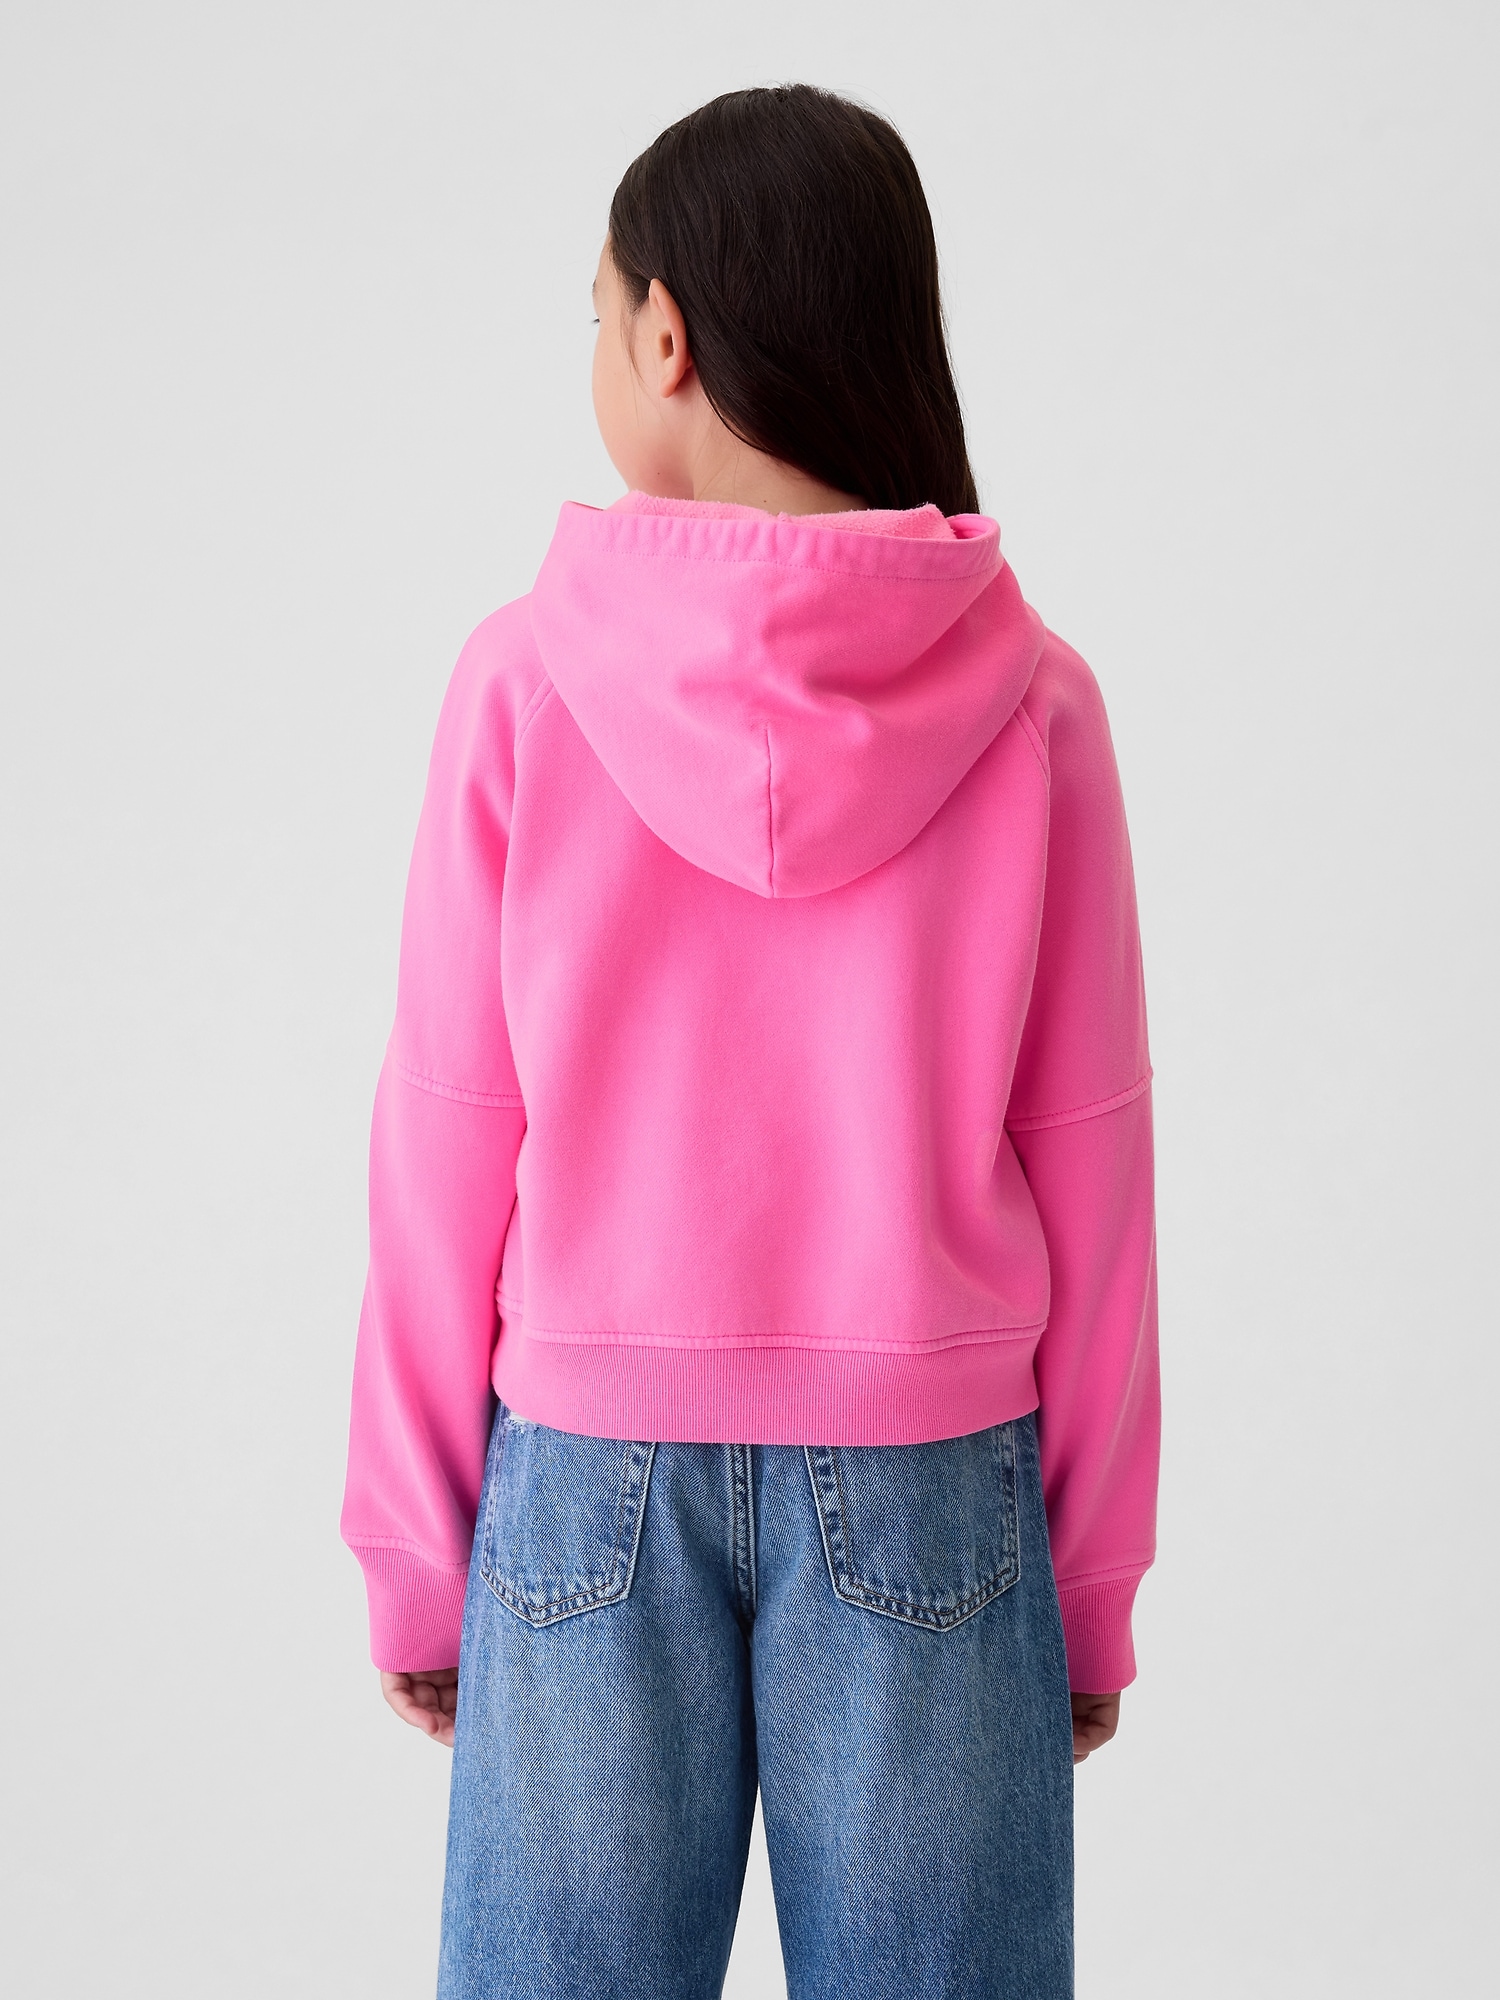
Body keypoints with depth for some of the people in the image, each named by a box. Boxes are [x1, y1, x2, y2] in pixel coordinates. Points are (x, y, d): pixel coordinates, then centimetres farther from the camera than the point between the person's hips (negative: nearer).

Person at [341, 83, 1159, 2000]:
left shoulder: (522, 687, -9)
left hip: (591, 1470, 0)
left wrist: (413, 1551, 6)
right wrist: (1094, 1580, 8)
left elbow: (444, 1151, -5)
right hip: (930, 1480, 1)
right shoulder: (1029, 704, -6)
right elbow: (1087, 1172, -2)